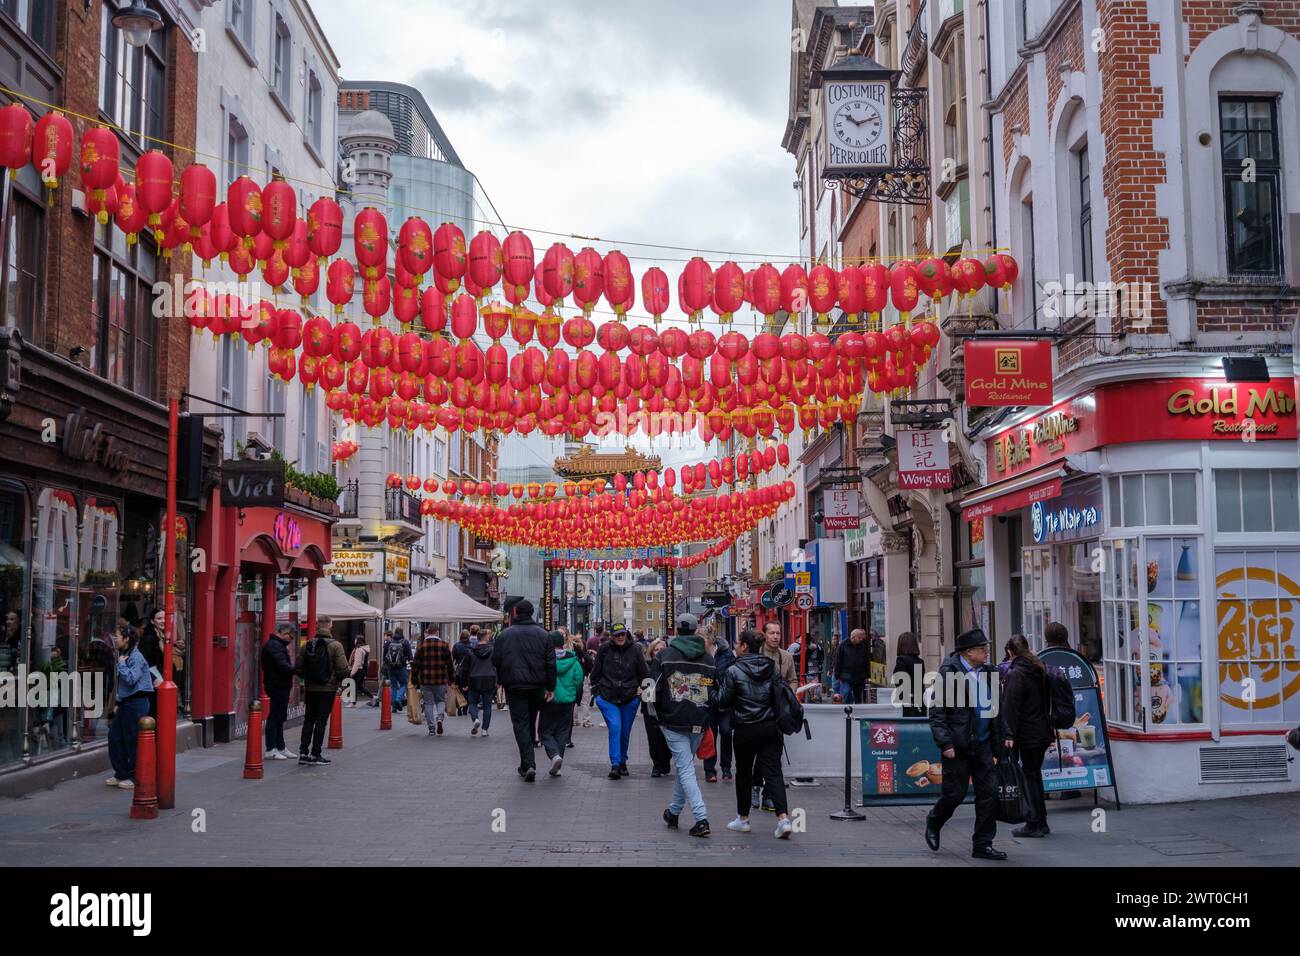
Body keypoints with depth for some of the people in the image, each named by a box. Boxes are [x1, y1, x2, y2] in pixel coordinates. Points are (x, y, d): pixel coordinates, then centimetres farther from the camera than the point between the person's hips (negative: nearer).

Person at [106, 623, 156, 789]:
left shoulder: (136, 657, -14)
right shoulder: (123, 655, 13)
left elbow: (131, 679, -24)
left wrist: (121, 664, -14)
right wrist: (119, 704, 19)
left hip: (136, 703, -9)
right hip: (125, 703, 9)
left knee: (132, 741, -3)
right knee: (114, 736, 9)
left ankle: (135, 778, 7)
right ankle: (121, 774, 18)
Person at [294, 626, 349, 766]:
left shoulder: (306, 646, 3)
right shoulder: (335, 646, -10)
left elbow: (297, 669, 3)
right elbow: (343, 669, -16)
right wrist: (338, 679, 4)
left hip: (310, 688, 4)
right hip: (328, 688, -4)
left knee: (309, 720, 13)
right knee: (321, 720, 1)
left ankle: (303, 752, 11)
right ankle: (315, 755, 1)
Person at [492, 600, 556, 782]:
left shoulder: (504, 635, 0)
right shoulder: (543, 635, 2)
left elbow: (496, 661, 2)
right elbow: (551, 663, -1)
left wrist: (501, 681, 16)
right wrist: (550, 687, 2)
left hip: (514, 687, -2)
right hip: (536, 686, 2)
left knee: (521, 724, -2)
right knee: (531, 723, 16)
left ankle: (529, 765, -15)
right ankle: (526, 765, 26)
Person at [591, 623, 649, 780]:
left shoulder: (635, 650, -1)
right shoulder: (604, 649, -3)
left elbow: (644, 673, 10)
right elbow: (595, 671, 7)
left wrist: (642, 687, 2)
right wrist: (596, 689, 6)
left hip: (630, 698, 2)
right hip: (608, 698, -2)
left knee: (625, 732, 11)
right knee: (615, 727, -17)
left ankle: (622, 762, 28)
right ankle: (615, 764, -19)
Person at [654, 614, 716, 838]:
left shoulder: (664, 655, -4)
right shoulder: (709, 658, 6)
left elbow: (656, 689, -3)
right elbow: (717, 691, 8)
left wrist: (660, 717, 9)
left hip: (674, 721, -4)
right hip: (699, 724, 4)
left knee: (685, 769, -4)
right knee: (684, 765, 20)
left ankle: (701, 819, -14)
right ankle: (674, 812, 31)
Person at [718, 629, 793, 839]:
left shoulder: (733, 671, -10)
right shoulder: (771, 668, 4)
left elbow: (723, 702, -6)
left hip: (745, 730, -3)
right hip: (770, 728, 3)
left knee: (744, 773, 13)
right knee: (773, 772, 0)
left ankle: (743, 819, 24)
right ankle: (784, 817, -15)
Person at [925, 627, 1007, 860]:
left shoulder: (987, 673, 9)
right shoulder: (949, 672, -9)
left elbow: (995, 713, 15)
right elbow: (937, 712, -10)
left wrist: (996, 750, 14)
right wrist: (945, 743, -17)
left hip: (982, 744, 5)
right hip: (957, 745, -5)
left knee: (989, 793, 1)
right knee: (955, 793, 0)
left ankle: (982, 845, 11)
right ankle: (934, 822, 29)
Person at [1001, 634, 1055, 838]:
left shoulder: (1015, 674, -15)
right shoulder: (1040, 670, 10)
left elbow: (1010, 707, -18)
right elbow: (1047, 701, 16)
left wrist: (1009, 734, -19)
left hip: (1027, 735, -8)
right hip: (1042, 732, 8)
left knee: (1030, 777, -2)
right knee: (1035, 775, 16)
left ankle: (1034, 824, 0)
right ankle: (1040, 823, 21)